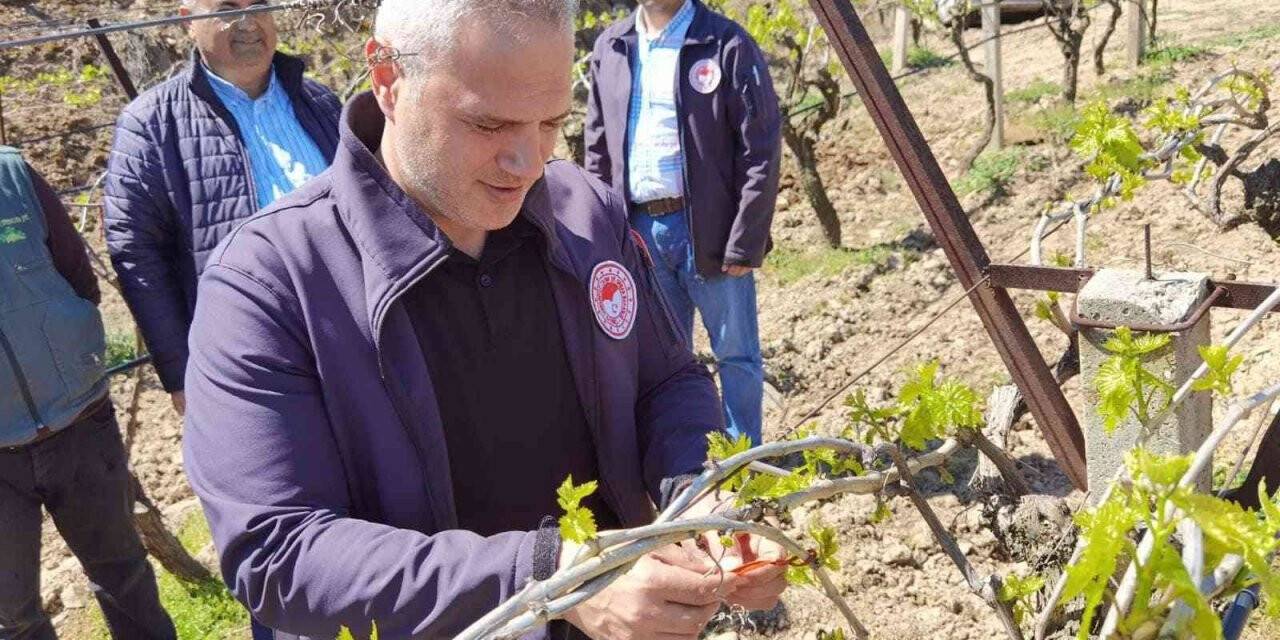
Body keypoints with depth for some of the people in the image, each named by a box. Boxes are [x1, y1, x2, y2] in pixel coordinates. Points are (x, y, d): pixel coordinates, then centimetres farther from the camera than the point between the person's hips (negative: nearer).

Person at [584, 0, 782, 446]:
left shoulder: (727, 45, -6)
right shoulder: (610, 49, 9)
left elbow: (760, 149, -9)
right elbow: (597, 149, 14)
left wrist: (746, 241, -13)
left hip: (710, 228, -4)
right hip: (638, 228, 5)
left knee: (736, 354, 6)